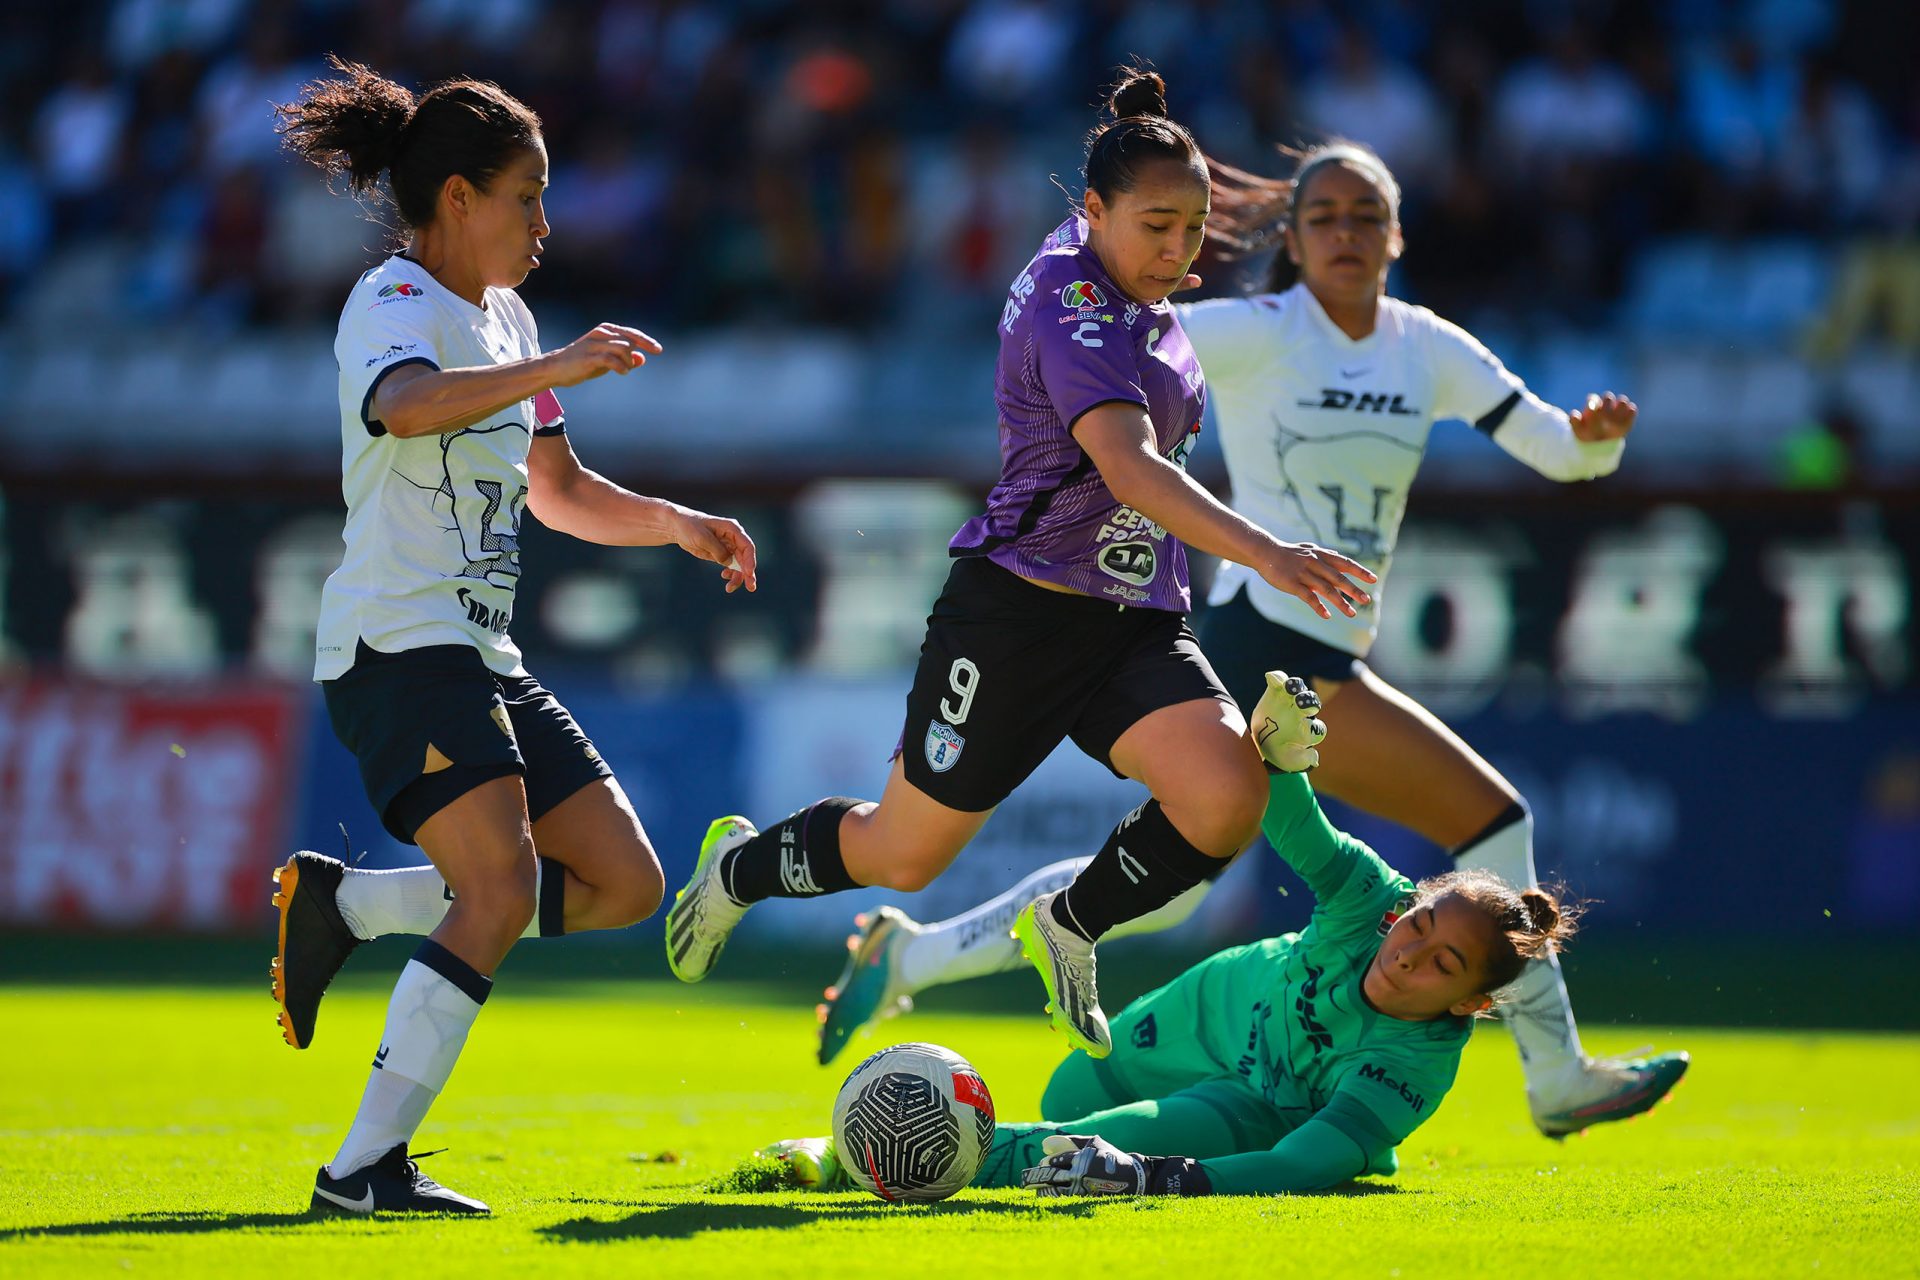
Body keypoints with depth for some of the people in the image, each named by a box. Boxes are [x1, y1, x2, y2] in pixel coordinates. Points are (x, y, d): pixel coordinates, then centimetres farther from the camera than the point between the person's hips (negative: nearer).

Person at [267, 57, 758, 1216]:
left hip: (481, 659, 9)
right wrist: (557, 371, -40)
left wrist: (678, 524, 16)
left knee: (625, 884, 4)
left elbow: (558, 490, 31)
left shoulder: (506, 319, 20)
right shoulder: (396, 304, -8)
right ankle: (368, 1166, -23)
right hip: (397, 643, -9)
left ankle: (341, 905, 9)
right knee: (503, 883, -24)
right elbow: (405, 406, -32)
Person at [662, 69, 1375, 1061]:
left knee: (1228, 793, -20)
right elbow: (1130, 465, -36)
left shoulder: (1130, 291, 6)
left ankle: (1070, 928, 5)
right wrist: (1261, 552, -47)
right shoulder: (1071, 310, -22)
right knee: (905, 853, 8)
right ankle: (743, 865, 39)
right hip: (1017, 610, -7)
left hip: (1135, 618, 7)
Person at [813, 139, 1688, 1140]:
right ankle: (1557, 1079, 1)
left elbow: (1559, 451, 6)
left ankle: (908, 957, 17)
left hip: (1326, 660, 7)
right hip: (1274, 652, -7)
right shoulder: (1261, 334, -9)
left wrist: (1596, 434, -15)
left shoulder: (1428, 350, 9)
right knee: (1489, 817, -9)